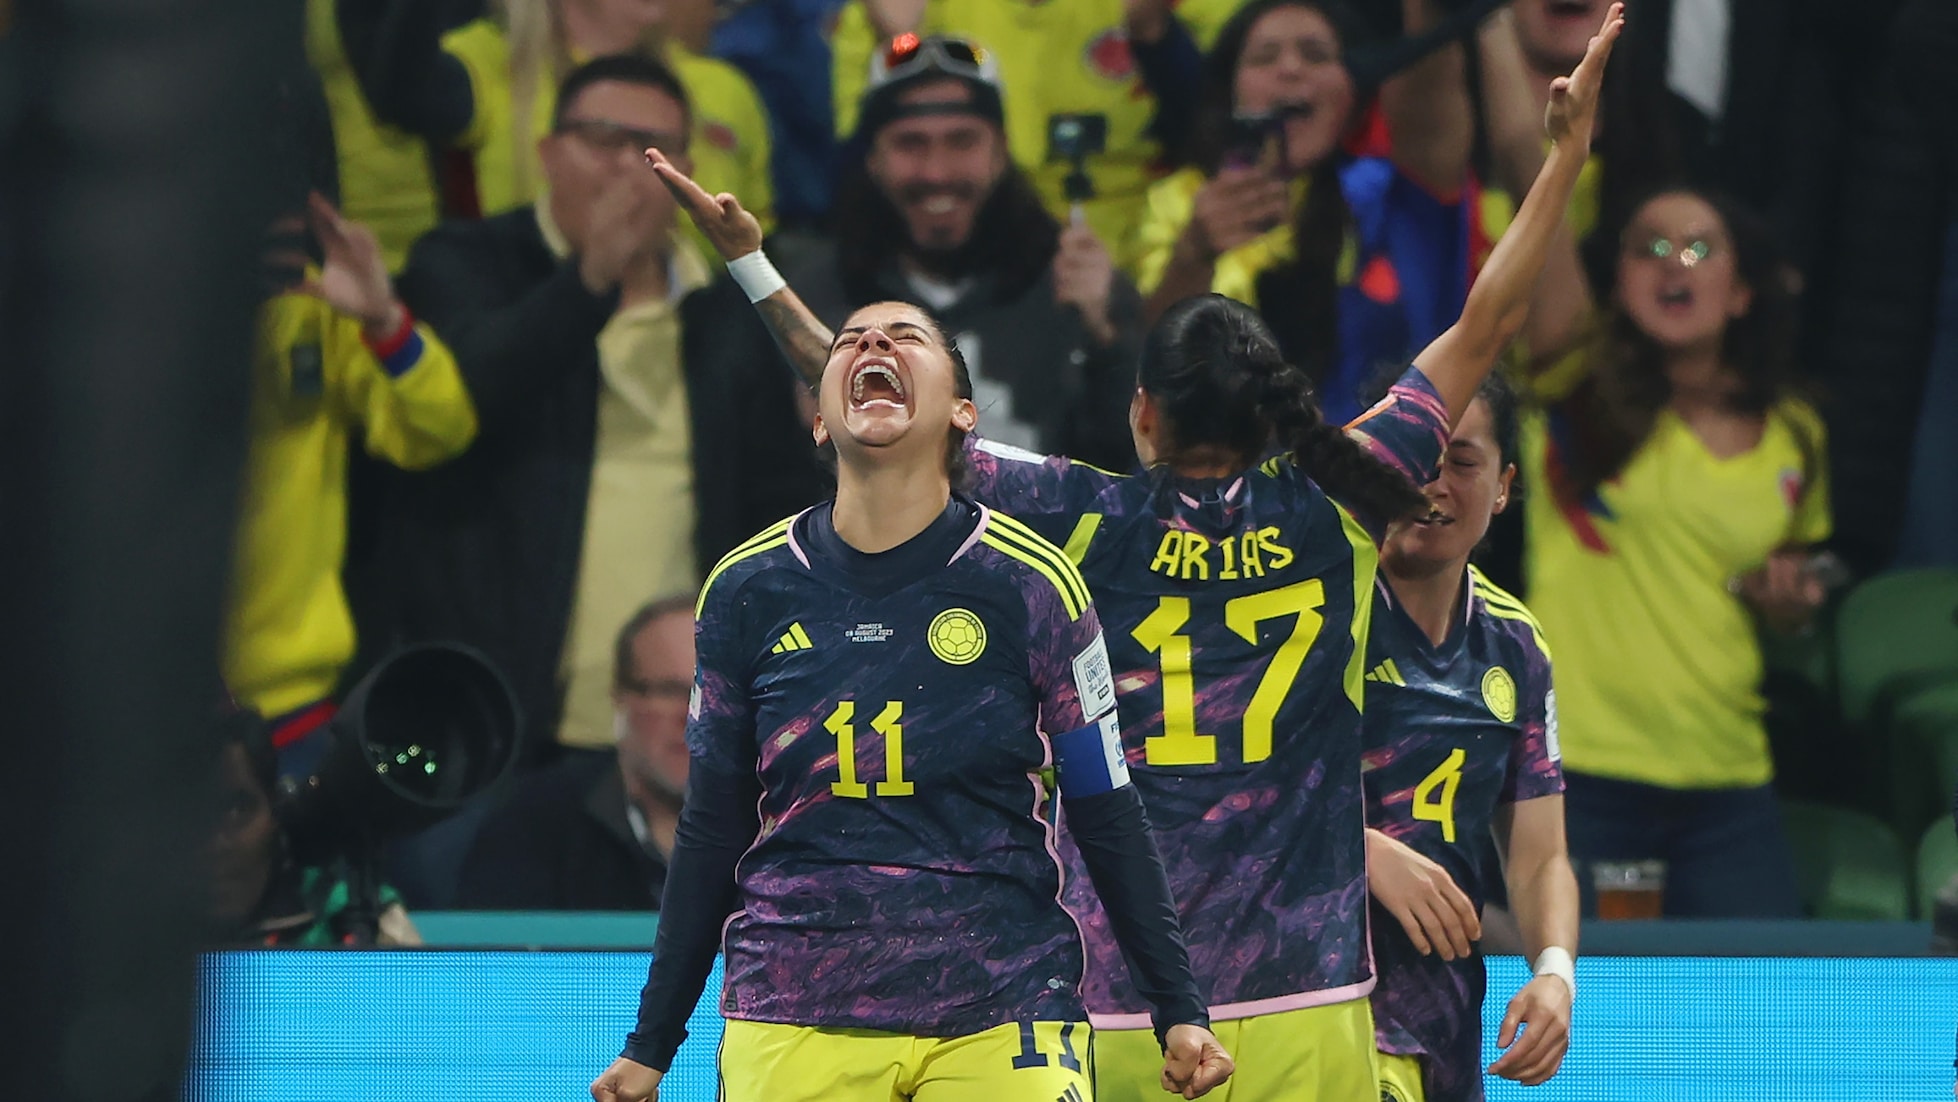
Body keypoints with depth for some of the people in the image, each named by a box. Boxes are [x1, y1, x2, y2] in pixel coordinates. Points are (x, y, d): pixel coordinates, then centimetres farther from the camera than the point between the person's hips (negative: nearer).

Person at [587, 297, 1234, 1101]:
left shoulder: (1031, 584, -2)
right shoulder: (744, 591, 4)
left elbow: (1109, 821, 5)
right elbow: (712, 833, 12)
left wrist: (1179, 1013, 2)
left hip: (998, 1024, -2)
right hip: (793, 1027, 2)